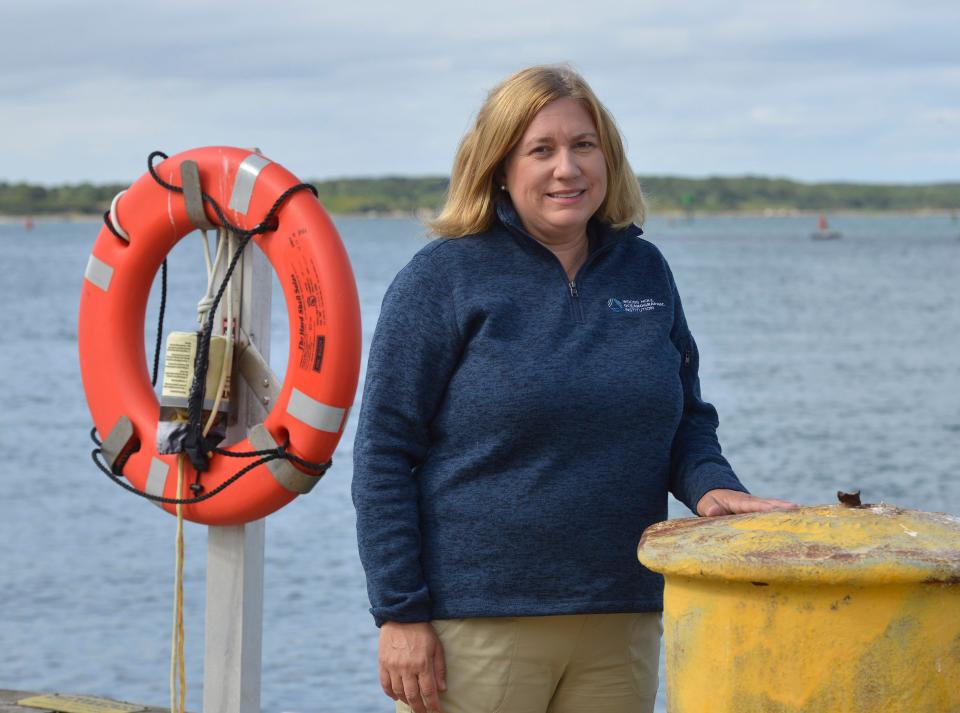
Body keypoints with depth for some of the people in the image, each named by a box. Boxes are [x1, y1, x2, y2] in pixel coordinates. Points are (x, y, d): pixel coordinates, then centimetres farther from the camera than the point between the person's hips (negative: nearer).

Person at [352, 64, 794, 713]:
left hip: (621, 626, 5)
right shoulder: (444, 277, -4)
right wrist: (400, 612, -11)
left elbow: (687, 418, 19)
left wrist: (711, 486, -4)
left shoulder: (645, 271, 10)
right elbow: (383, 456, -6)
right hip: (477, 625, -4)